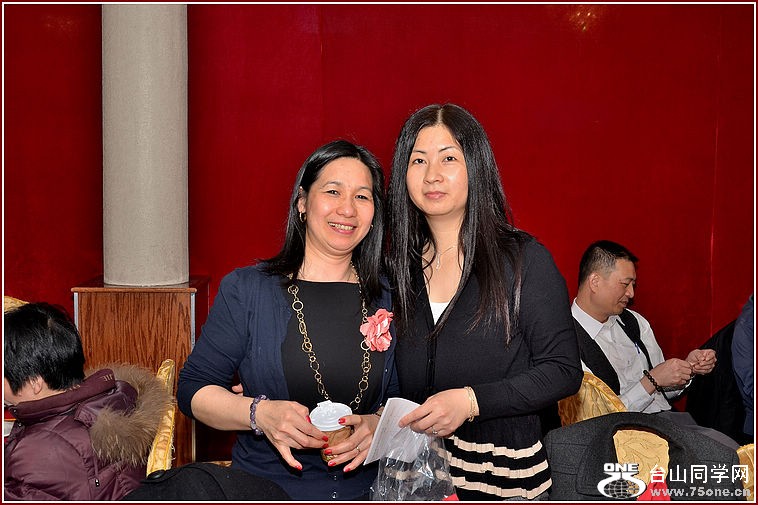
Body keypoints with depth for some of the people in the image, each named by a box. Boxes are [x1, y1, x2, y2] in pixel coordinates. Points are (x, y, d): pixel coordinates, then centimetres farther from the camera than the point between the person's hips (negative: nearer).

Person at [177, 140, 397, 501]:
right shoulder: (245, 290, 1)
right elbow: (194, 388, 1)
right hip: (264, 486, -2)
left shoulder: (390, 299, 8)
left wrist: (379, 425, -11)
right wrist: (259, 413, -16)